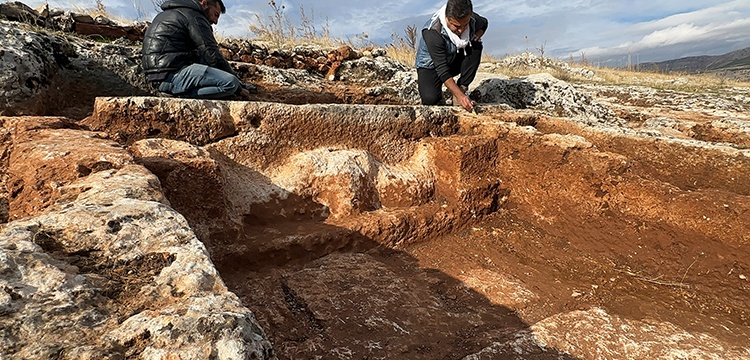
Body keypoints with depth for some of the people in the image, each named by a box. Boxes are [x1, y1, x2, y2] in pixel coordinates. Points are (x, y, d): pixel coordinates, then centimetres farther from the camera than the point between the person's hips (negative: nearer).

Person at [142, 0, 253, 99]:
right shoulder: (194, 17, -3)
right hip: (172, 75, -10)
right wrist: (239, 88, -3)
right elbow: (213, 56, -9)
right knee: (232, 83, -20)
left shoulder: (170, 13, 27)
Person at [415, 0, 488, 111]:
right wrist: (460, 96, -41)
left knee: (476, 47, -23)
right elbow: (442, 69, -35)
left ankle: (462, 88, -10)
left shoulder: (471, 19, -17)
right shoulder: (432, 32, -34)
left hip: (455, 60, 5)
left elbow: (484, 23, 11)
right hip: (431, 65, -5)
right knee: (430, 99, -32)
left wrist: (477, 35, -13)